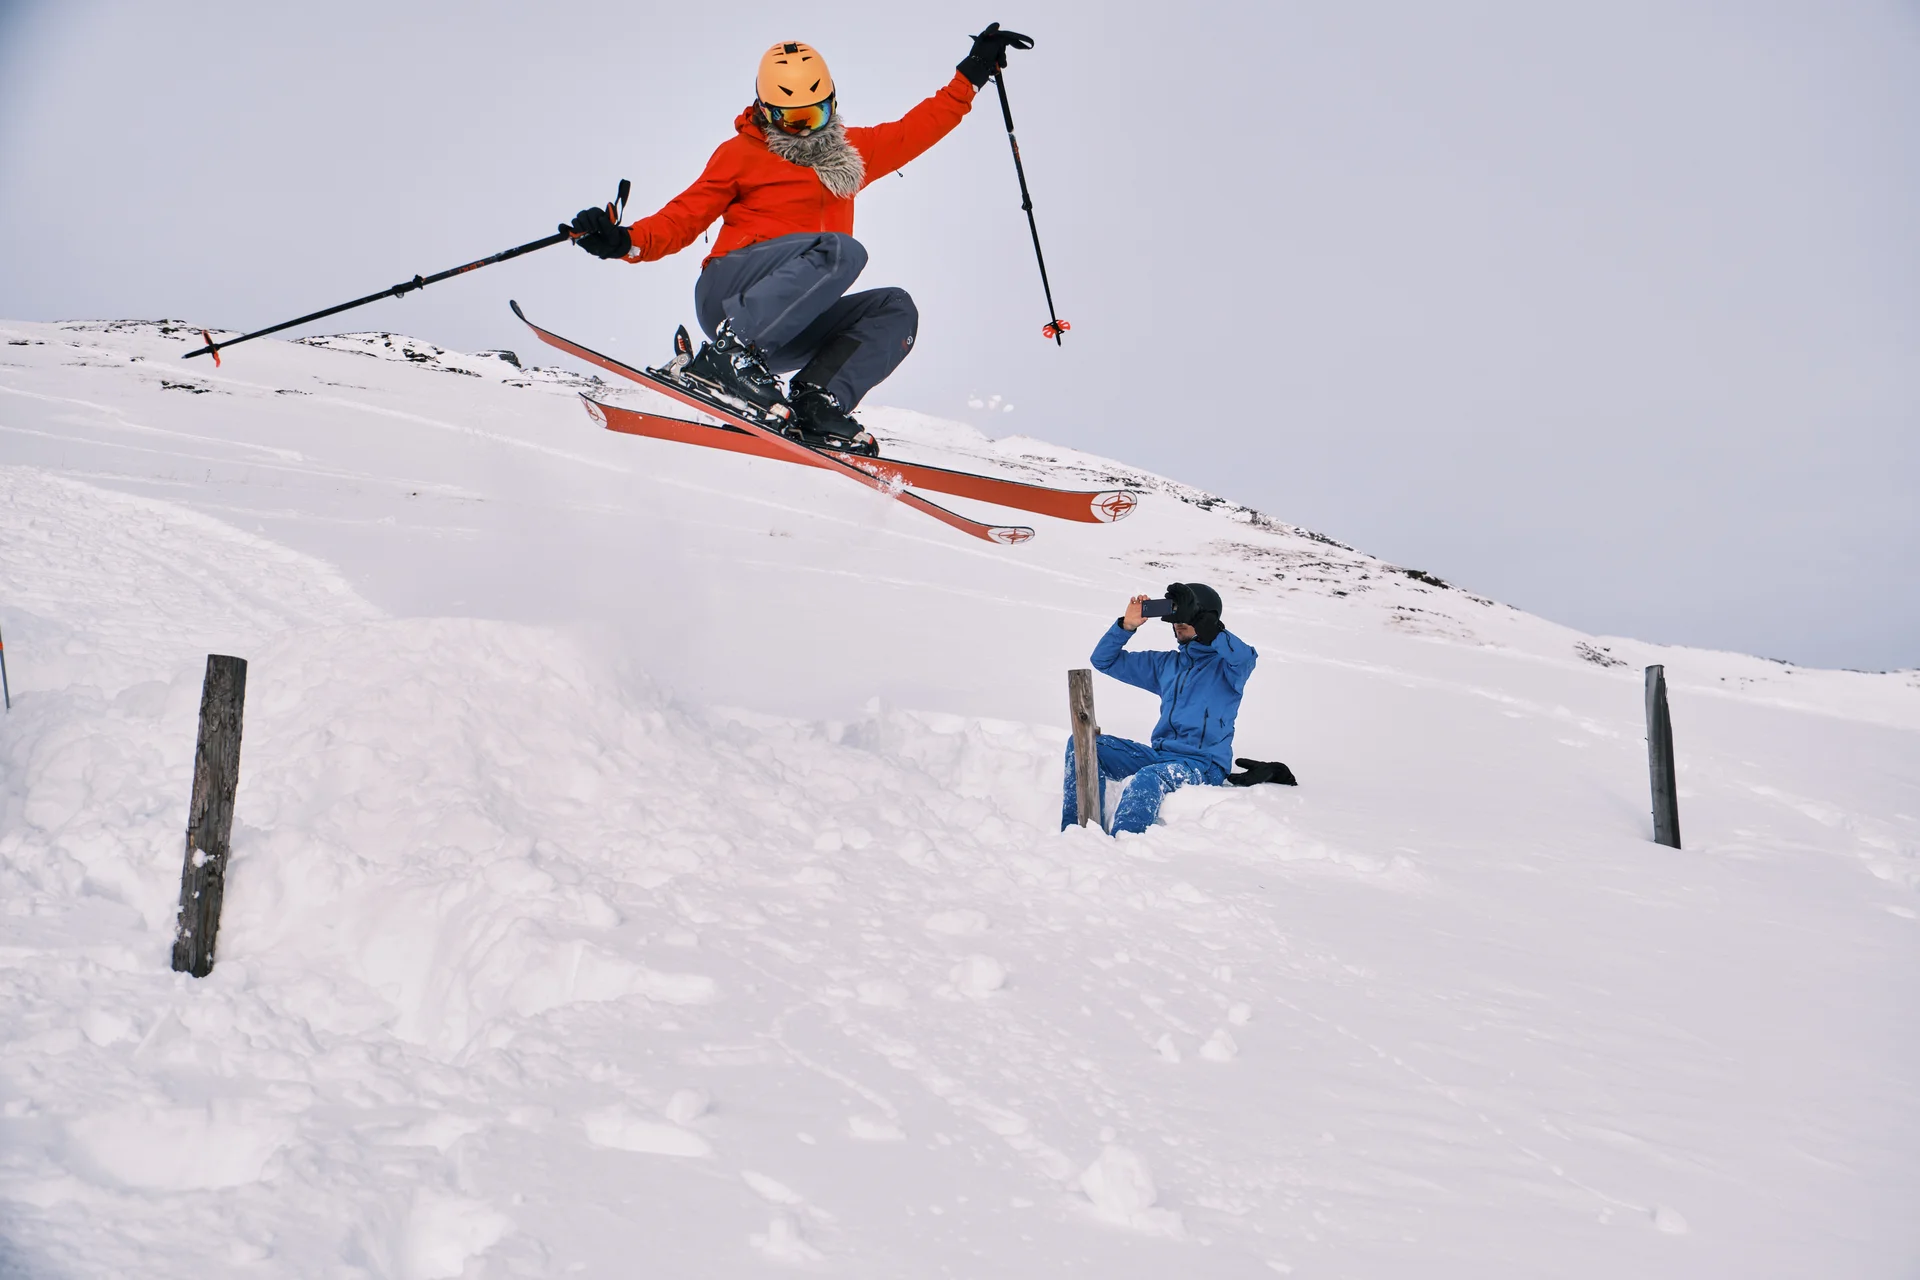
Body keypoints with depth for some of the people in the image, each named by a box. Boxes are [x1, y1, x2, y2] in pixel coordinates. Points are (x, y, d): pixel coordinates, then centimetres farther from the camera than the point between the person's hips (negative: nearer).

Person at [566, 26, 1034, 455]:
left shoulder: (849, 154, 26)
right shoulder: (741, 154, 10)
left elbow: (913, 131, 31)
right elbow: (684, 216, 5)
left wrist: (973, 73, 29)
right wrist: (627, 241, -12)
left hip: (789, 335, 6)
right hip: (729, 289, -6)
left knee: (895, 309, -14)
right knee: (840, 251, -30)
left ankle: (818, 404, -30)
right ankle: (725, 355, -41)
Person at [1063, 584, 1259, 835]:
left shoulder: (1226, 663, 2)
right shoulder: (1167, 663, 20)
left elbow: (1246, 657, -25)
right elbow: (1104, 660, 23)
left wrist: (1198, 623, -23)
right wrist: (1127, 625, 5)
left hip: (1204, 764, -7)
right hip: (1159, 754, 7)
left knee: (1148, 779, -39)